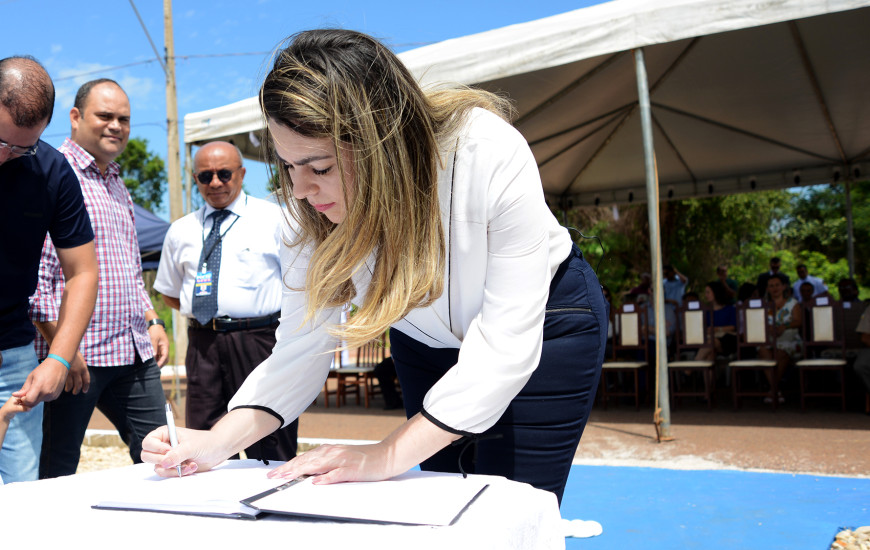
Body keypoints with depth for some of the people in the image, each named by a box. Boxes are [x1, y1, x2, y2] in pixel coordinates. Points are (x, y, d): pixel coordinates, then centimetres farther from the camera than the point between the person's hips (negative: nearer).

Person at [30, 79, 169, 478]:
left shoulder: (117, 184, 20)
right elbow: (34, 273, -14)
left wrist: (151, 321, 15)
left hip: (135, 353, 8)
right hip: (74, 354, -7)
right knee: (57, 476, 4)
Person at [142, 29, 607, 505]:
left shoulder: (491, 156, -36)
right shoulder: (311, 206, -23)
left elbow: (506, 346, -34)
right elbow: (301, 348, -18)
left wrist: (388, 456, -38)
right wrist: (218, 442, -33)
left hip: (545, 321, -3)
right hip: (424, 340, 4)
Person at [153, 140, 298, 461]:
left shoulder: (274, 218, 4)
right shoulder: (181, 231, 16)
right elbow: (169, 293, 23)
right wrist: (202, 313, 9)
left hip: (258, 340, -4)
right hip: (202, 345, 4)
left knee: (269, 454, -3)